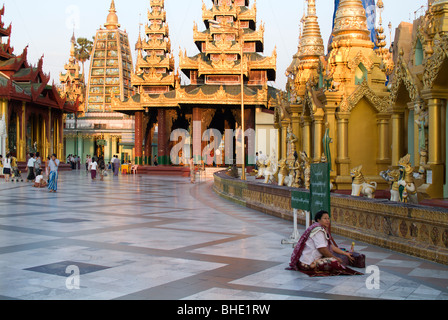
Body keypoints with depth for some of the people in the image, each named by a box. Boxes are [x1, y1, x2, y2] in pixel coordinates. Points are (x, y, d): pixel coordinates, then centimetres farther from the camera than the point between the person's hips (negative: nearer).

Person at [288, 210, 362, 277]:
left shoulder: (324, 230, 16)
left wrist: (345, 253, 15)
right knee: (335, 262, -21)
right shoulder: (318, 230, -16)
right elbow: (322, 250, -21)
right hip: (308, 263, -11)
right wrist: (335, 258, -9)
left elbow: (331, 246, 17)